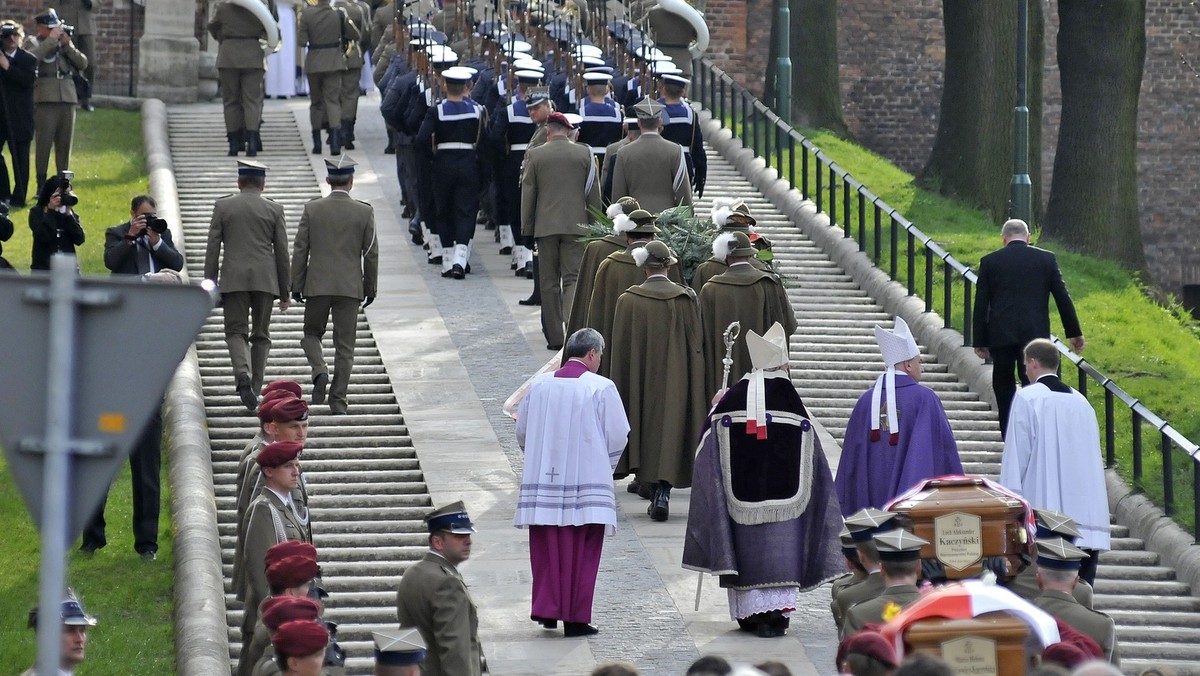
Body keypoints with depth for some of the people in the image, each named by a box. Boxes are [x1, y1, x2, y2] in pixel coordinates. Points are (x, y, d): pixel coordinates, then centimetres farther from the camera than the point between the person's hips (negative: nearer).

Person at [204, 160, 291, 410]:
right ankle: (255, 388, 7)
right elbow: (282, 252, 6)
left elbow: (212, 249, 1)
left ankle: (243, 373, -24)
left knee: (236, 331, 2)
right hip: (265, 278, 1)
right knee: (261, 335, 11)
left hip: (234, 278, -1)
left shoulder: (223, 206, 3)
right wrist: (284, 292, 12)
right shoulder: (274, 210, 5)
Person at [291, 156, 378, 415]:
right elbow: (371, 254, 0)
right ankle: (338, 401, 3)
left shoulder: (312, 209, -3)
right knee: (344, 345, 5)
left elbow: (300, 250, -1)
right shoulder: (364, 212, -3)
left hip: (317, 286, 0)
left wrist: (296, 286, 7)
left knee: (311, 333, 18)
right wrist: (370, 287, 11)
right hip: (350, 287, 0)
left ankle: (319, 370, -10)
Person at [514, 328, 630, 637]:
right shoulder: (602, 388, -8)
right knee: (580, 551, 2)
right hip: (587, 482, -3)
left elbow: (522, 432, 10)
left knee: (547, 547, 13)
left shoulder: (539, 385, 2)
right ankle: (575, 618, 3)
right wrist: (604, 466, 15)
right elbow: (618, 436, -5)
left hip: (543, 480, 3)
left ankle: (547, 609, 13)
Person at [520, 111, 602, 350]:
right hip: (576, 224, 0)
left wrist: (526, 227, 9)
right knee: (573, 278, 0)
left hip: (546, 225, 0)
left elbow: (527, 193, 1)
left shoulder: (534, 155, -2)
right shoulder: (584, 153, 0)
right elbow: (594, 192, 4)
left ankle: (555, 337, 8)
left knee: (549, 283, 7)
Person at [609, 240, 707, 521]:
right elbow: (697, 344, -1)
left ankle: (656, 493, 15)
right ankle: (662, 493, -11)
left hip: (641, 380, 0)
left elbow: (620, 348, -3)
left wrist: (622, 388, 5)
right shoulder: (688, 299, -5)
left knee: (648, 431, 13)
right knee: (670, 426, 3)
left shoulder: (628, 301, -7)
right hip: (676, 379, 0)